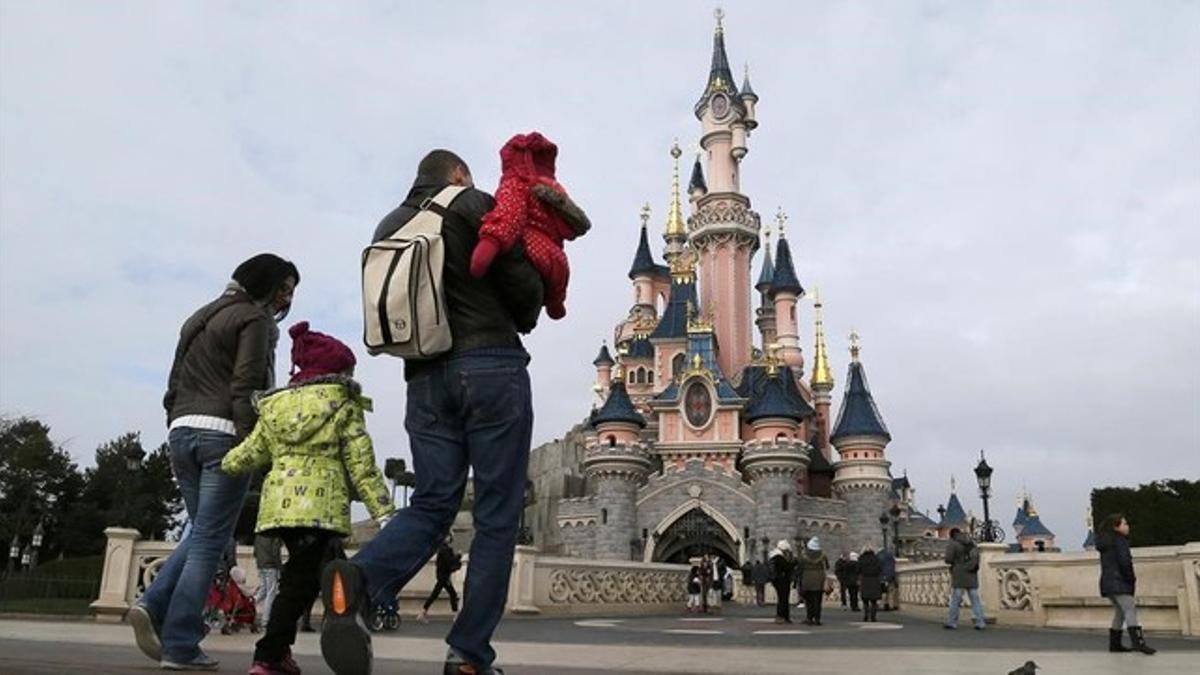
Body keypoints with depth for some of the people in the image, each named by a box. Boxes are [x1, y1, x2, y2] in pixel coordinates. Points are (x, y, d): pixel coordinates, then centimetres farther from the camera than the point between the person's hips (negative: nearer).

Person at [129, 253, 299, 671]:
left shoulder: (200, 317, 24)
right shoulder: (252, 318, -2)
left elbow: (175, 383, 23)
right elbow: (246, 388, -13)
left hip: (182, 429, 8)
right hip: (223, 432, -8)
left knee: (202, 532, 17)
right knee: (210, 538, -5)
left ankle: (153, 606, 0)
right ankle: (180, 646, -4)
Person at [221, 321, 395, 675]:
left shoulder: (274, 406, 19)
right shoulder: (343, 405, 5)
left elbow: (247, 455, 22)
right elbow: (361, 464, -2)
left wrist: (220, 465, 44)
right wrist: (383, 511, -3)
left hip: (279, 503, 6)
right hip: (321, 504, -6)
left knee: (300, 573, 18)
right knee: (303, 577, -2)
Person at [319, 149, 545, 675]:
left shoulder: (388, 228, 20)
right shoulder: (475, 206, 2)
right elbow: (524, 285, -3)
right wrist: (521, 322, 17)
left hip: (425, 379, 6)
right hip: (491, 366, -5)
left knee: (432, 504, 6)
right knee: (497, 514, 0)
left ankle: (359, 579, -22)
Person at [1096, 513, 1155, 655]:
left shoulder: (1105, 542, 19)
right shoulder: (1120, 541, -7)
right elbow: (1124, 562, -17)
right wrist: (1132, 579, -7)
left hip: (1107, 583, 9)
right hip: (1118, 583, -9)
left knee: (1119, 612, 13)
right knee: (1130, 609, -15)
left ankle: (1114, 643, 14)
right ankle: (1138, 642, -25)